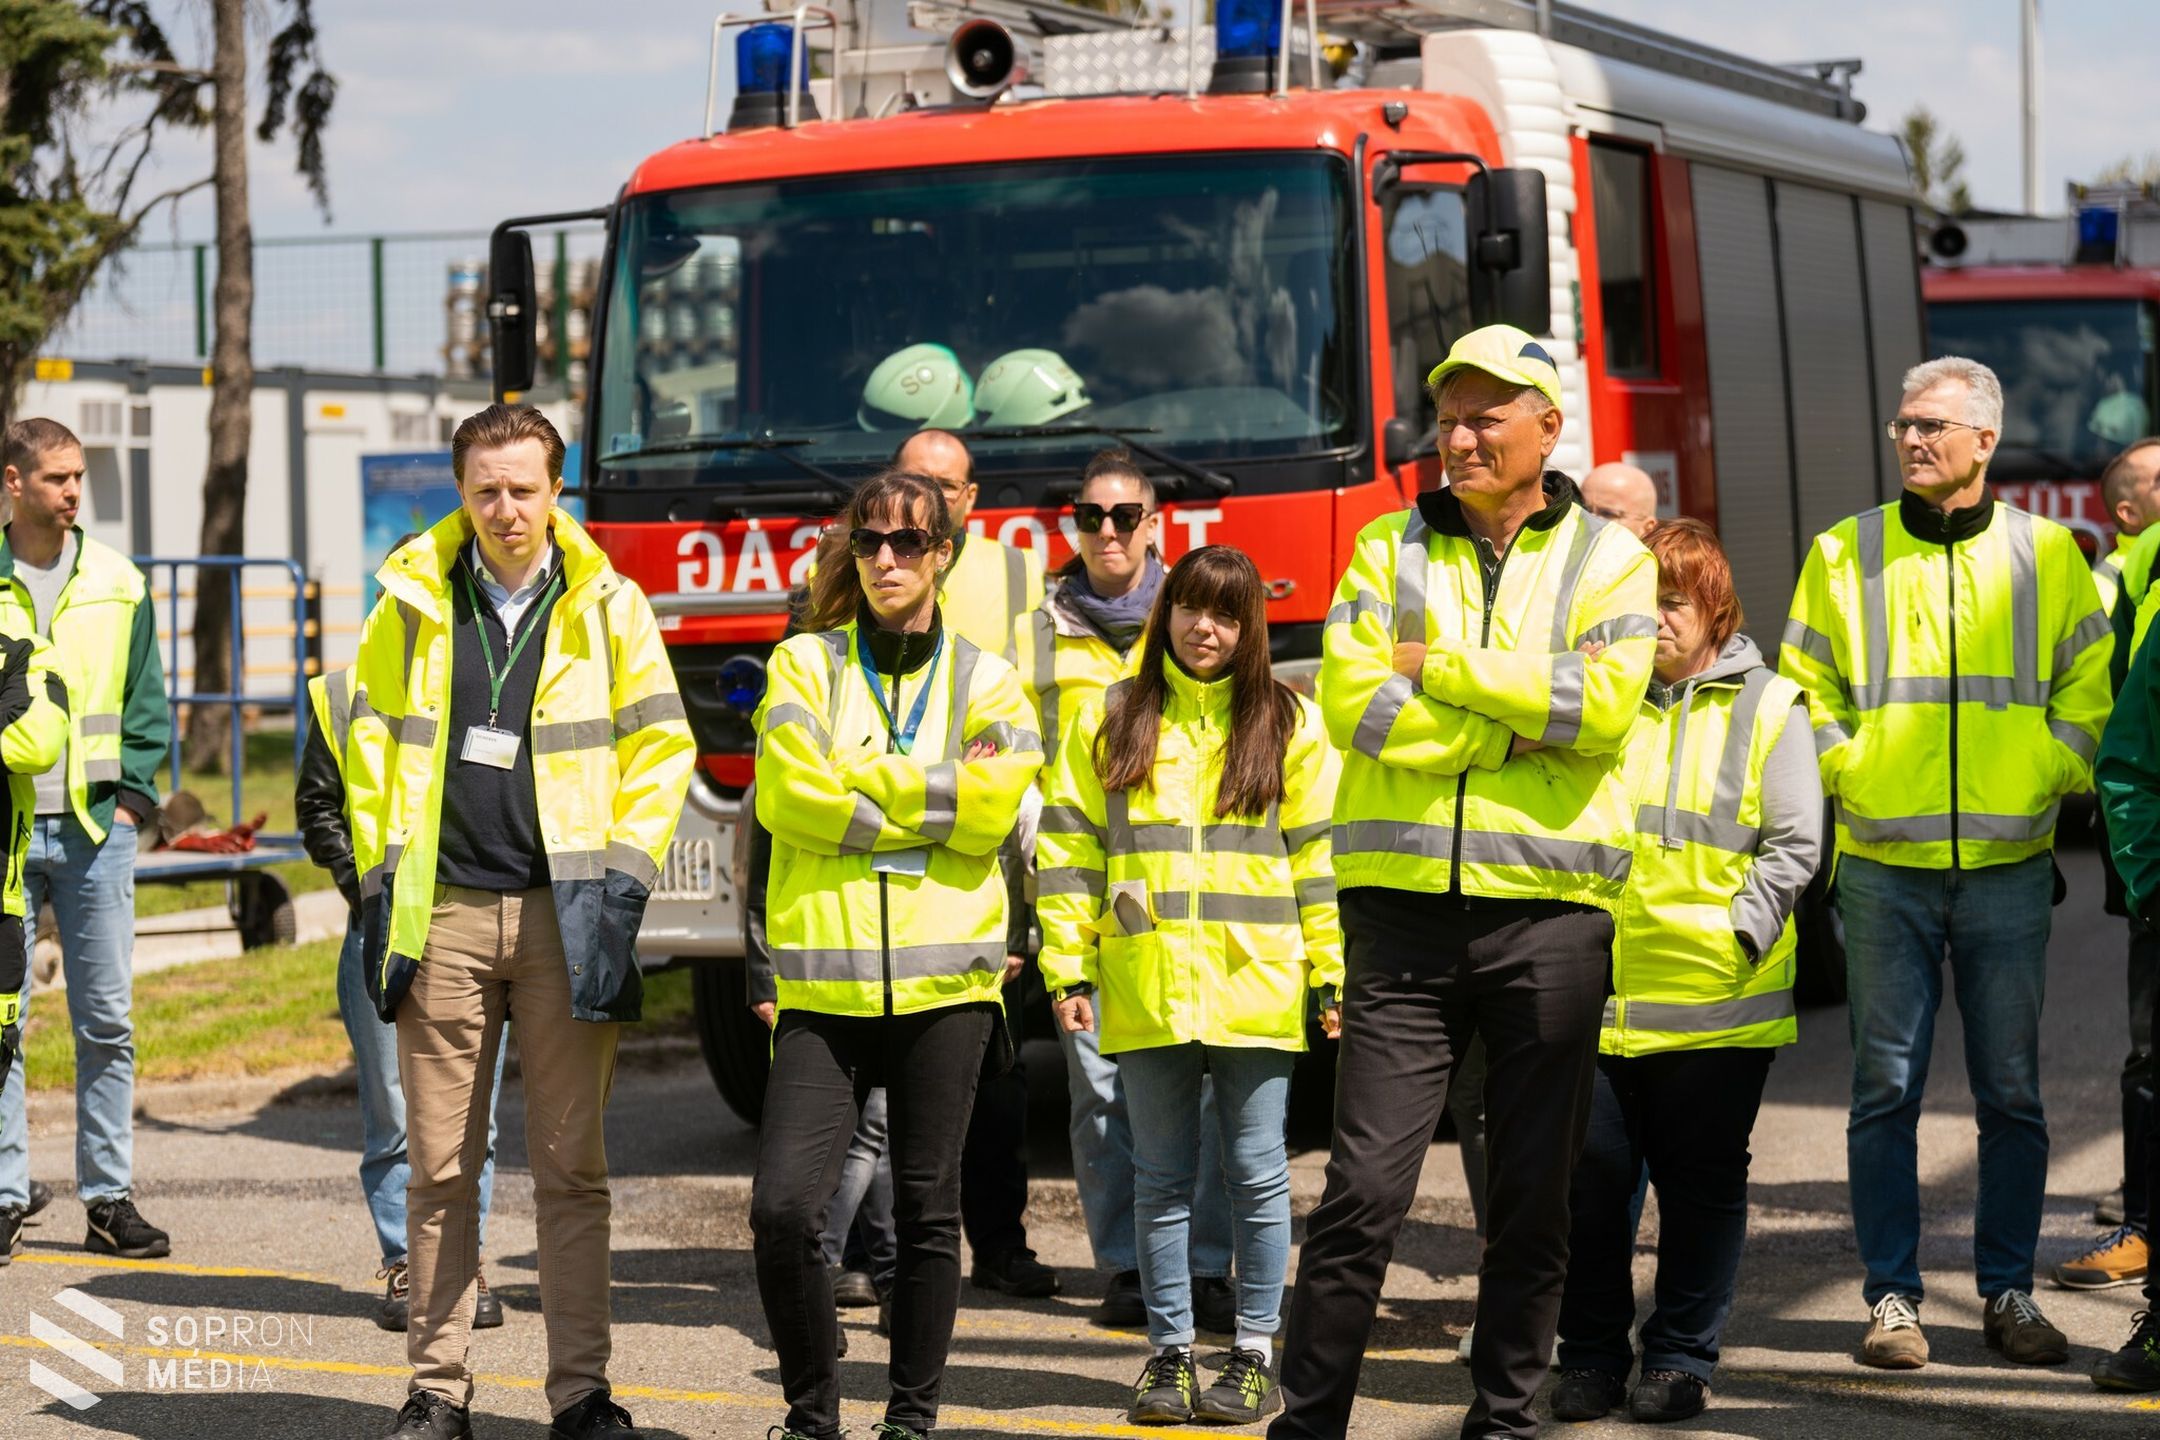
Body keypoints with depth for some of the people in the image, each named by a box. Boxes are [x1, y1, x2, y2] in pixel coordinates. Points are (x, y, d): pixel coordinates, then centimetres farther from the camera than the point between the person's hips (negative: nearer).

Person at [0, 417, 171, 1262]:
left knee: (106, 1023, 3)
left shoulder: (117, 585, 7)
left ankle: (110, 1196, 8)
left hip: (93, 830, 2)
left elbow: (148, 706, 12)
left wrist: (132, 798, 3)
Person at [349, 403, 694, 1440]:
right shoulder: (411, 604, 6)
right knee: (441, 1167, 4)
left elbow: (660, 742, 6)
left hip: (566, 915, -1)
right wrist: (380, 880, 4)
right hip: (444, 914, 1)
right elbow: (372, 743, 12)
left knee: (571, 1167, 2)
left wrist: (625, 879, -3)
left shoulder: (607, 605, 4)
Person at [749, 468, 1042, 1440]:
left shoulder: (985, 681, 9)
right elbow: (791, 793, -8)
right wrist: (931, 796, -6)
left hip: (945, 977, 1)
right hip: (824, 979, -1)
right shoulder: (805, 664, 8)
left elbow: (990, 810, -7)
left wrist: (861, 774, -6)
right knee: (784, 1205, -11)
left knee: (927, 1210, 5)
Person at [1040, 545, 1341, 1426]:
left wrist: (1334, 974, -1)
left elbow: (1320, 856, 4)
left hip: (1256, 986, -1)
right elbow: (1070, 848, 7)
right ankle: (1169, 1354, 14)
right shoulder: (1108, 719, 8)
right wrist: (1068, 971, 0)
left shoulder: (1288, 724, 5)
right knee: (1162, 1179, 7)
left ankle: (1254, 1356, 11)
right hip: (1146, 989, 1)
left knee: (1257, 1174, 3)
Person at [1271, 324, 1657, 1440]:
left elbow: (1604, 699, -11)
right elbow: (1352, 701, -5)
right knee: (1364, 1189, -5)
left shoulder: (1608, 560, 7)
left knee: (1532, 1199, 7)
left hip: (1548, 906, 0)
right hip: (1403, 902, 0)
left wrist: (1440, 668, -8)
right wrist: (1515, 729, -10)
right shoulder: (1389, 550, 10)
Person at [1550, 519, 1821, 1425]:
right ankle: (1592, 1357, 13)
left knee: (1701, 1183, 5)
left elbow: (1794, 844, 1)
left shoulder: (1766, 706, 4)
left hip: (1718, 1000, -2)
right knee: (1591, 1174, 1)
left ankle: (1682, 1359, 15)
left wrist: (1742, 931, -9)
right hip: (1596, 991, 2)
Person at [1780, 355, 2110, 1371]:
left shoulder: (2046, 556, 6)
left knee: (2011, 1091, 5)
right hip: (1885, 865, -1)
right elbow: (1804, 691, 8)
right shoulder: (1845, 554, 4)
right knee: (1887, 1087, 0)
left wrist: (2045, 779, -4)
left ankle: (2008, 1291, 14)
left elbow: (2089, 692, 9)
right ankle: (1892, 1296, 7)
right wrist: (1850, 776, -5)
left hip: (2008, 861, 1)